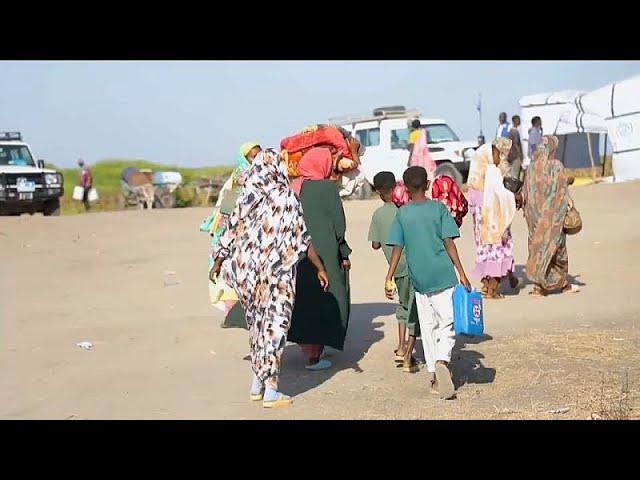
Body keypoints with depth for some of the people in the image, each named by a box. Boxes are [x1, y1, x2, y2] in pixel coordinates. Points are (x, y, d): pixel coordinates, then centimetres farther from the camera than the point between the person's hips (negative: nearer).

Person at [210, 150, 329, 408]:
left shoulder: (247, 198, 2)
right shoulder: (287, 198, -8)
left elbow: (231, 233, 6)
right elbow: (304, 238, -7)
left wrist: (218, 263, 19)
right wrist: (320, 268, 1)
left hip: (247, 269, 4)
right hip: (278, 272, -4)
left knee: (257, 323, 18)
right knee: (274, 325, 2)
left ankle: (257, 383, 25)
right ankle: (271, 391, 4)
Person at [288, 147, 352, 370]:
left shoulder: (293, 187, 4)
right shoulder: (328, 187, -10)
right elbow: (339, 224, -10)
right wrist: (344, 252, 1)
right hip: (324, 254, -5)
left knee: (303, 299, 17)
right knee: (326, 300, 4)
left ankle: (308, 347, 23)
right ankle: (314, 355, 3)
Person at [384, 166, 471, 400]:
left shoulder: (402, 214, 2)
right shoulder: (438, 208, -1)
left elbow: (397, 249, 0)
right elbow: (449, 243, -5)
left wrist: (389, 278, 5)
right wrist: (462, 274, -2)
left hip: (418, 279, 2)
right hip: (443, 276, -2)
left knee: (427, 326, 12)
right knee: (448, 322, 1)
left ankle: (434, 376, 13)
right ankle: (442, 361, -25)